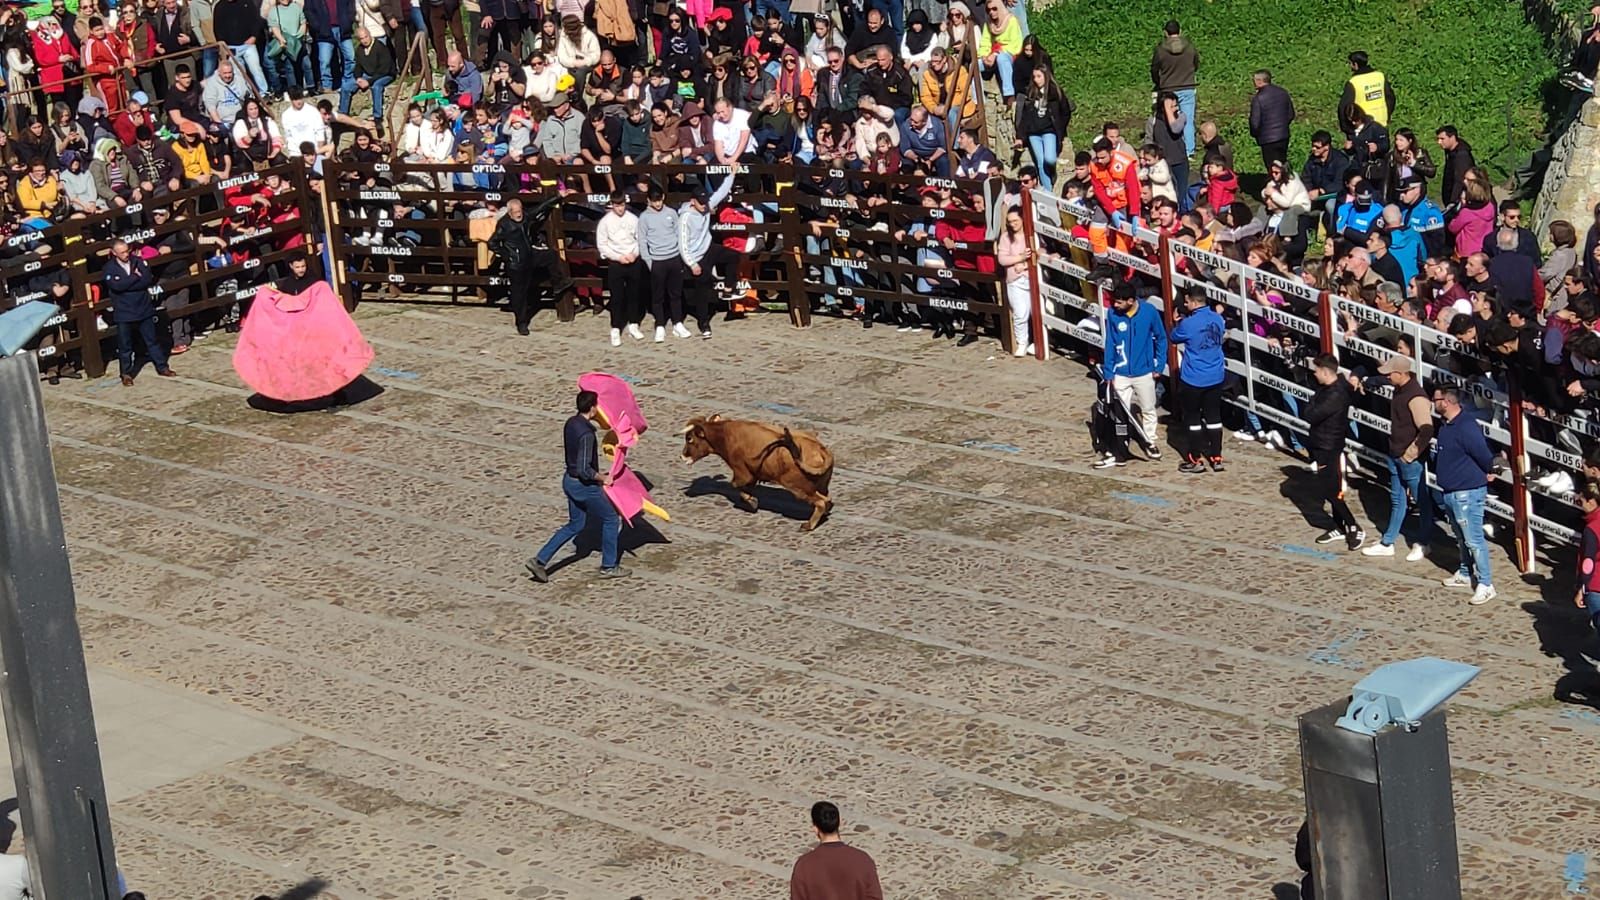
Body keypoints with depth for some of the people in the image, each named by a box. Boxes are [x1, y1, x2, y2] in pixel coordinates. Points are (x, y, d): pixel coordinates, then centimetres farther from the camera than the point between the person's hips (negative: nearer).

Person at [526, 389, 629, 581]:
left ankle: (540, 560, 14)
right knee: (611, 519, 12)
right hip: (584, 486, -9)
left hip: (569, 480, 9)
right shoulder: (586, 434, -28)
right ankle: (608, 567, 22)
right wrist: (603, 478, -14)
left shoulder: (571, 423, 0)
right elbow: (584, 470, -30)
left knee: (575, 525, 21)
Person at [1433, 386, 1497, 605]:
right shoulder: (1447, 426, 8)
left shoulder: (1466, 426, -23)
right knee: (1461, 537, 22)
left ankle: (1485, 584, -5)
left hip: (1467, 492, -10)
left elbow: (1482, 453, -22)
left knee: (1474, 539, -8)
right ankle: (1465, 573, 36)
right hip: (1450, 492, 10)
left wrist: (1488, 473, -7)